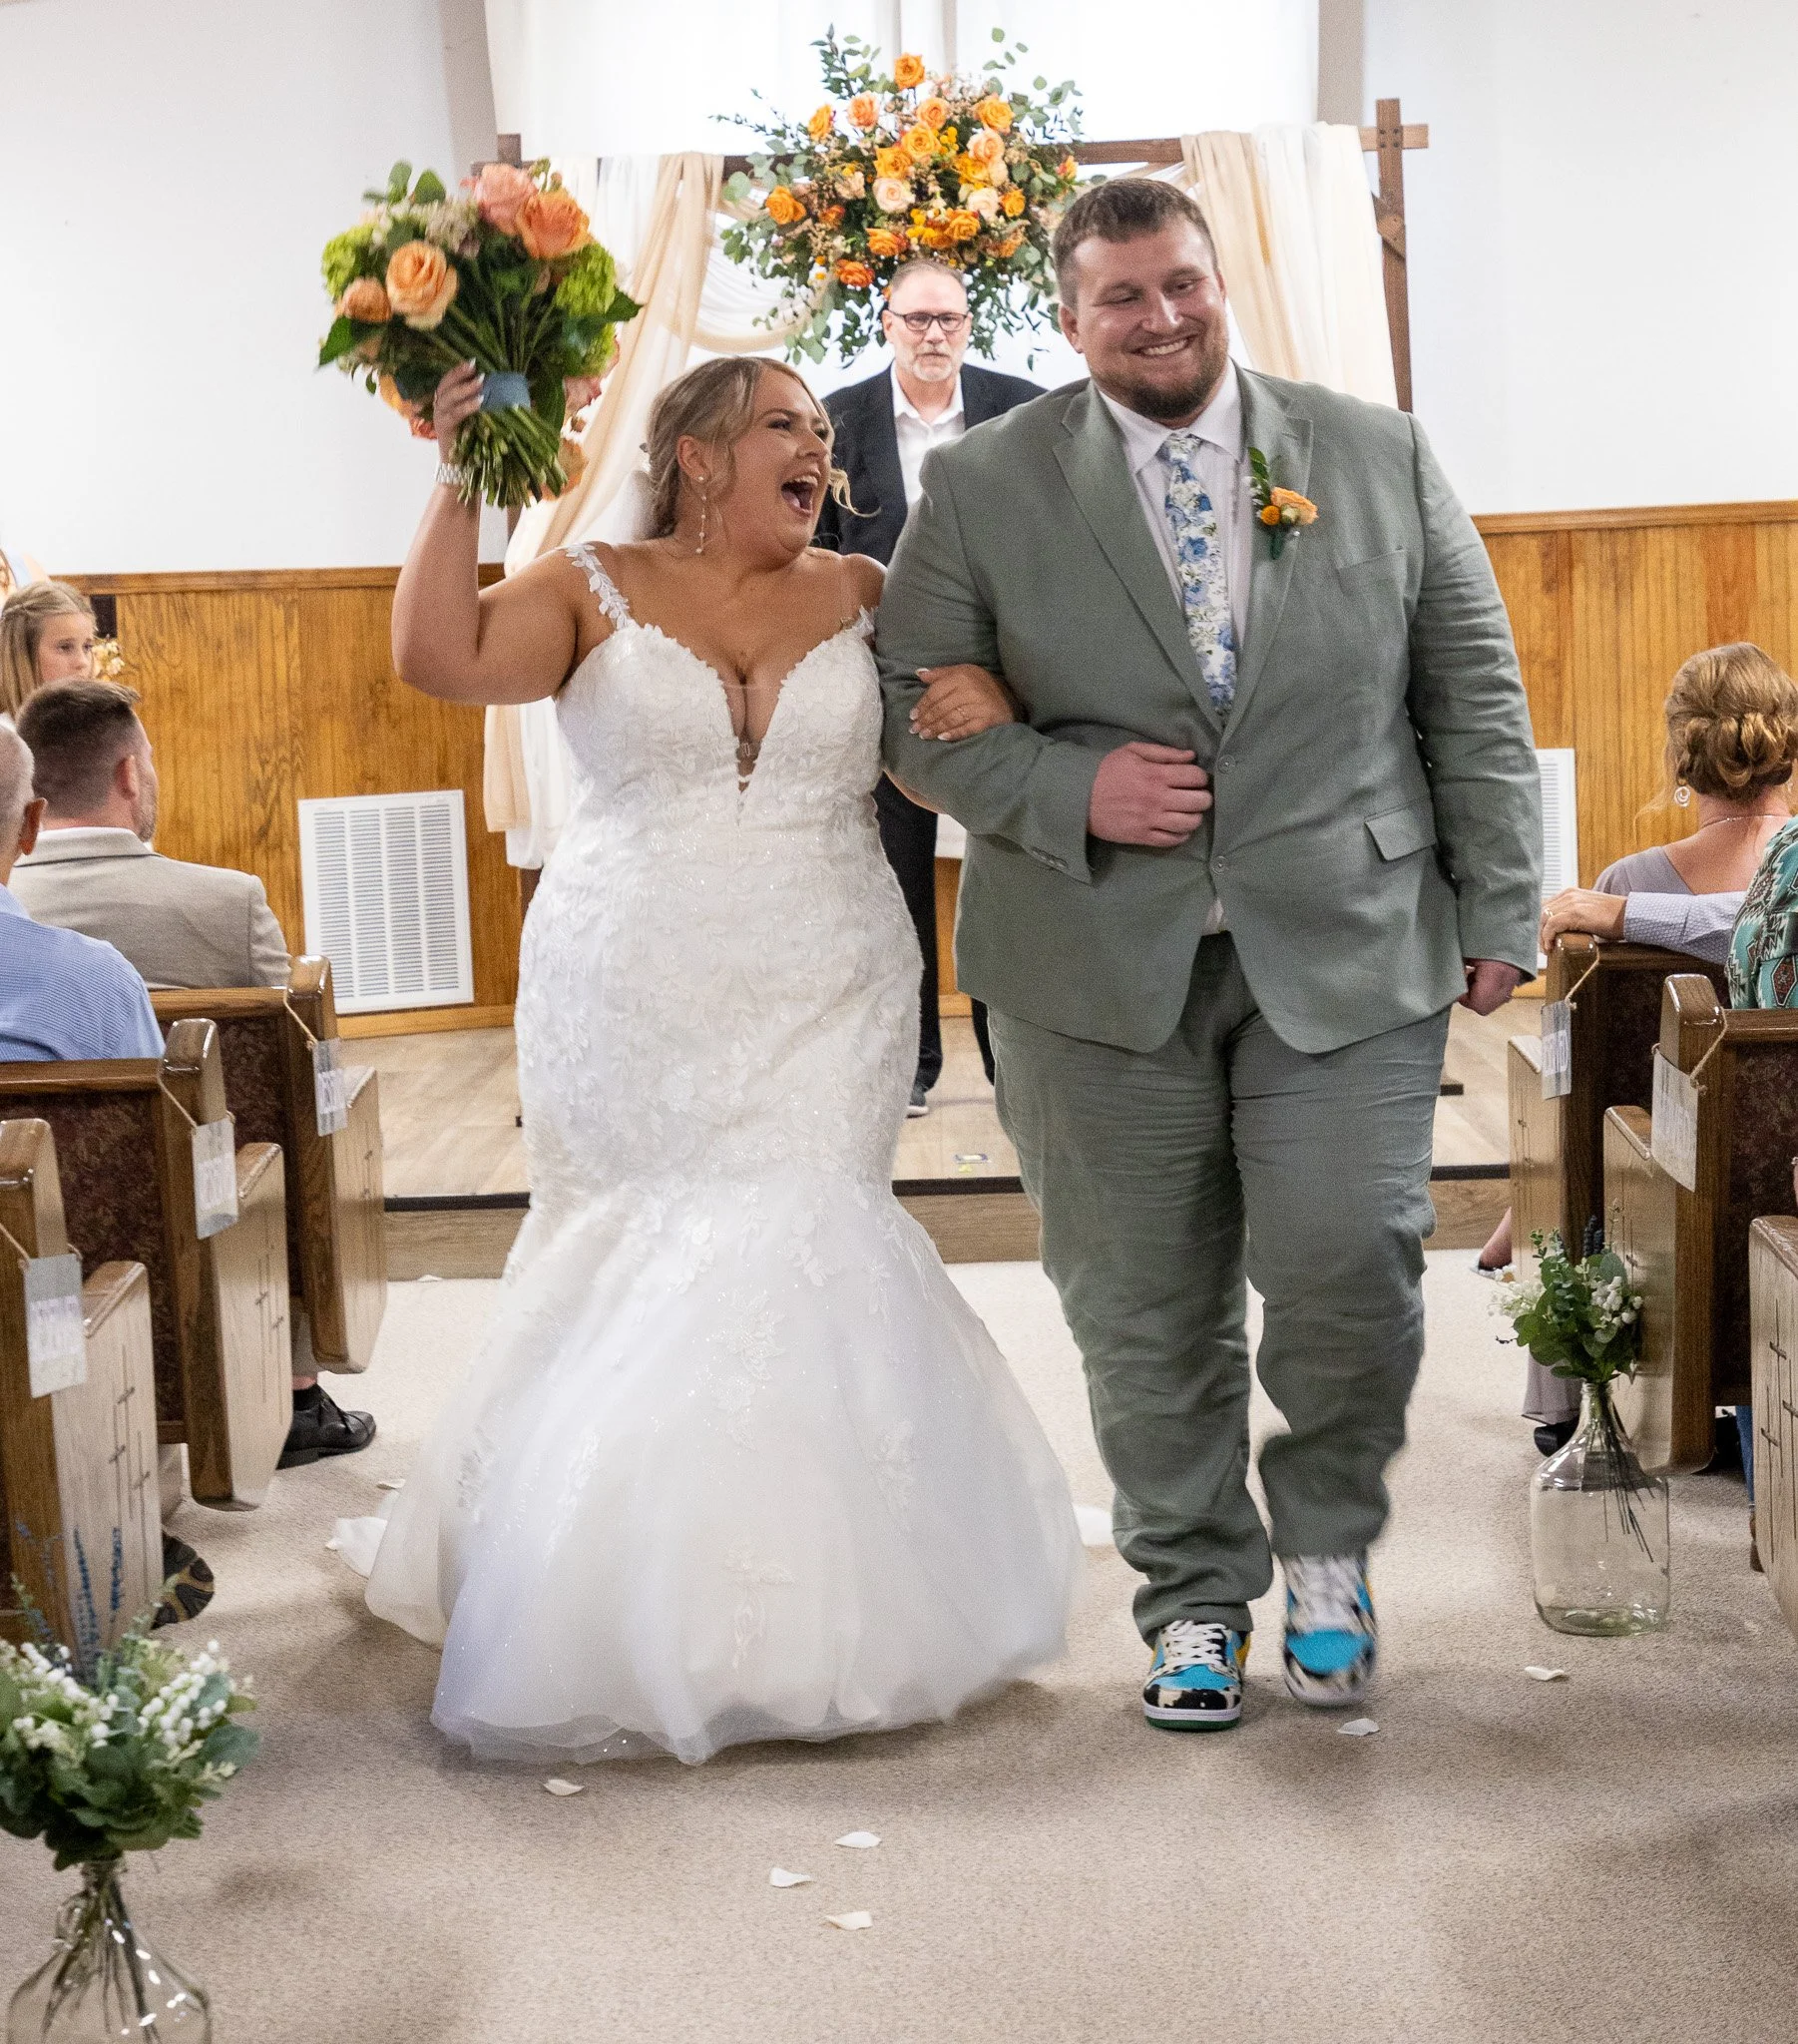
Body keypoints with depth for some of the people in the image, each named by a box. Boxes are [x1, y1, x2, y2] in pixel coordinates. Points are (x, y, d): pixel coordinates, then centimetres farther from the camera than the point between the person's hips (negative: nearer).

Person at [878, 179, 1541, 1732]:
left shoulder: (1381, 460, 7)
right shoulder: (982, 488, 3)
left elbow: (1475, 700, 9)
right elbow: (916, 713, 3)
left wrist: (1499, 909, 4)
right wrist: (1071, 791, -13)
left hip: (1347, 957, 0)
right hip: (1101, 966, 0)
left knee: (1350, 1266, -7)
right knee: (1145, 1307, 6)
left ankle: (1326, 1542, 22)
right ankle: (1197, 1591, 26)